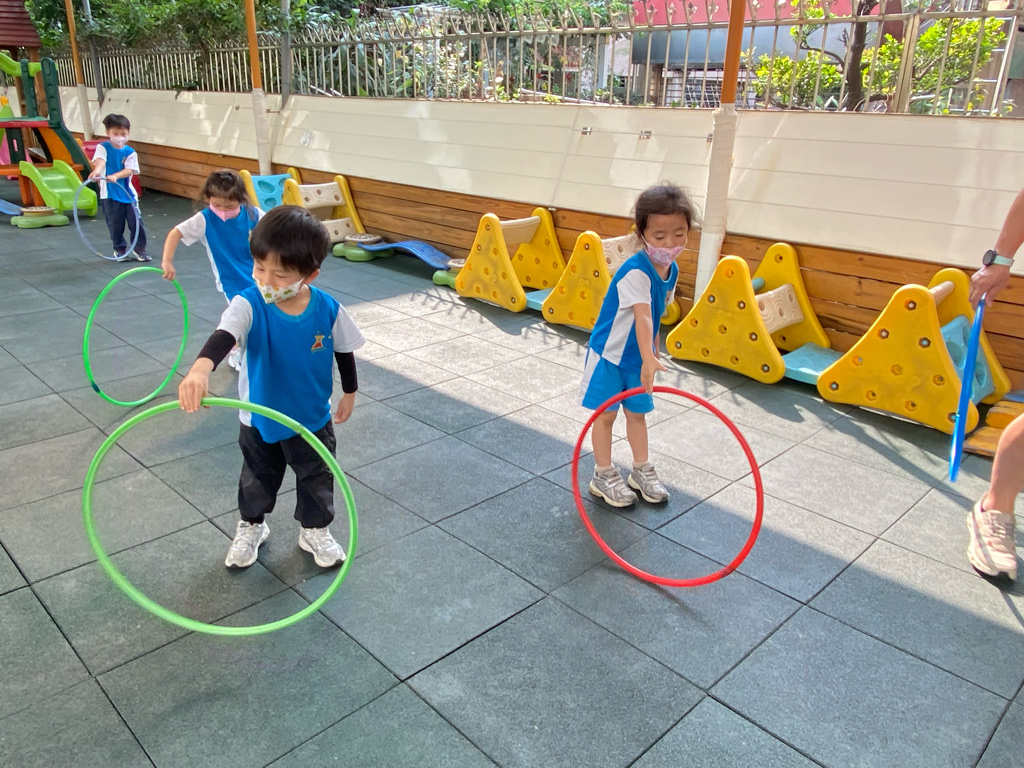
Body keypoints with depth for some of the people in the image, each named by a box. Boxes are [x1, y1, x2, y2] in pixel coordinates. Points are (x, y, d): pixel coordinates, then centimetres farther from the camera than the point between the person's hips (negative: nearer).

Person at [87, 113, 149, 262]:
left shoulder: (130, 152, 3)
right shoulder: (103, 148, -1)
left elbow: (129, 170, -10)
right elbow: (100, 160, -20)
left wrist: (115, 176, -28)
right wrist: (97, 170, -42)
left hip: (128, 193, 2)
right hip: (110, 194, -1)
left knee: (136, 222, 0)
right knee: (115, 224, 5)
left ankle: (139, 249, 15)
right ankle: (120, 249, 21)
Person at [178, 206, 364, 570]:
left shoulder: (328, 310, -20)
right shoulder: (248, 305, -26)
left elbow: (344, 351, -2)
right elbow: (224, 335, -46)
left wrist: (350, 393, 9)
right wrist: (200, 367, -67)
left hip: (313, 419, 1)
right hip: (259, 419, 0)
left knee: (317, 479, 19)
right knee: (258, 478, 23)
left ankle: (315, 530, 45)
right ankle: (251, 526, 50)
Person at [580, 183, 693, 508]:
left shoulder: (671, 269, -4)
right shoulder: (635, 272, -29)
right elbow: (642, 316, -42)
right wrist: (648, 359, -53)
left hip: (640, 354, 7)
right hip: (609, 353, -7)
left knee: (637, 411, 17)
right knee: (606, 414, 5)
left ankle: (641, 471, 31)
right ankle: (603, 475, 19)